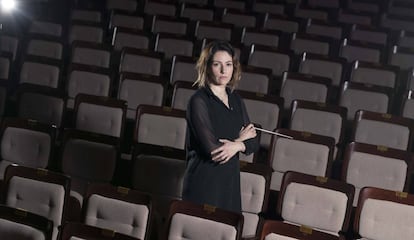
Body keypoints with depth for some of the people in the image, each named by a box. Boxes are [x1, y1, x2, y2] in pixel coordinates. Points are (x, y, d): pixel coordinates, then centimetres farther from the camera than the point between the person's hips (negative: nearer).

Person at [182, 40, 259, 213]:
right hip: (203, 185, -6)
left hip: (231, 183, 6)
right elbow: (212, 150, -18)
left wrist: (236, 146, -13)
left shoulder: (235, 99, 9)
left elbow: (253, 143, 8)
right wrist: (240, 139, -2)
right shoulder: (199, 101, -12)